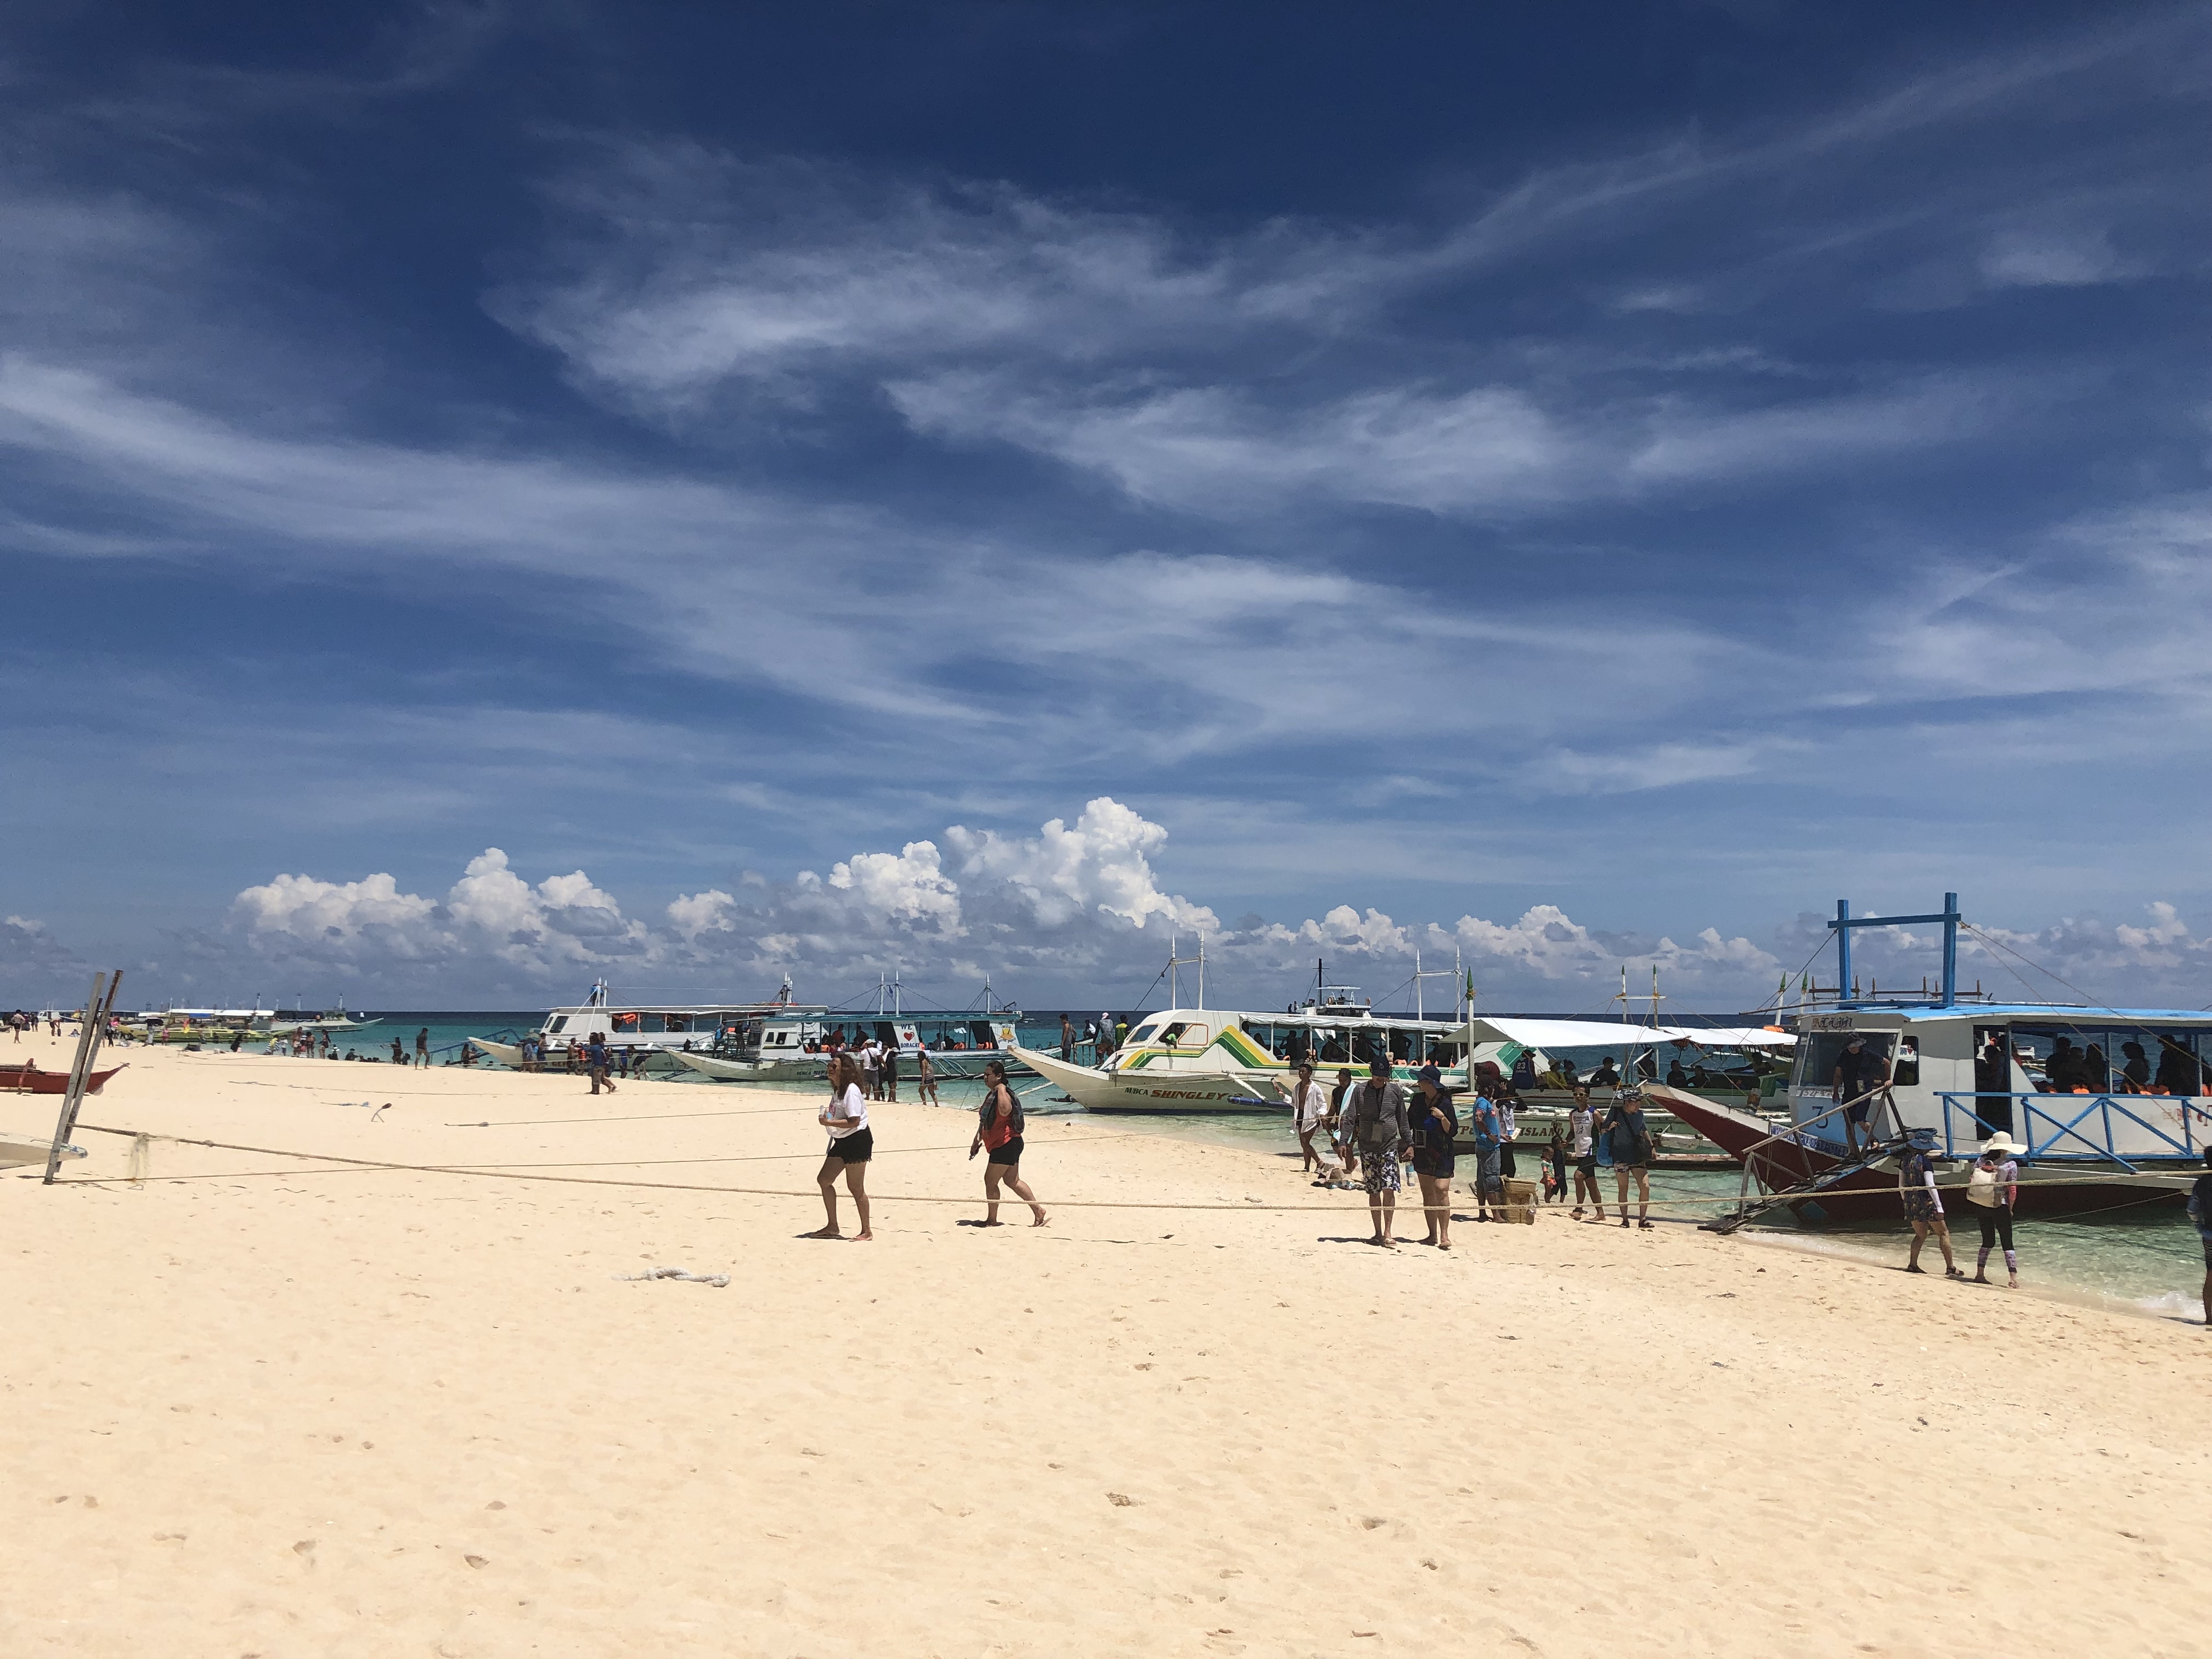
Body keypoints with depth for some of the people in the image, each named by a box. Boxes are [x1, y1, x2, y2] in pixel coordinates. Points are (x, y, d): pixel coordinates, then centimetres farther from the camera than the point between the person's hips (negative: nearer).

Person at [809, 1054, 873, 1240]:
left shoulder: (851, 1091, -19)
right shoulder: (837, 1090, 11)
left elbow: (854, 1121, -25)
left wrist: (829, 1122, -23)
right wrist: (827, 1117, 8)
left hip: (857, 1140, -10)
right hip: (842, 1141, 10)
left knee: (856, 1187, -4)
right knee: (824, 1180, 11)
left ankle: (866, 1232, 8)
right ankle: (832, 1227, 20)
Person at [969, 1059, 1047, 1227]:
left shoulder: (1004, 1094, -17)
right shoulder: (991, 1095, 15)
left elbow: (1005, 1111, -41)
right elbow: (984, 1121, 26)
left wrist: (1001, 1089, -29)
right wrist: (977, 1141, 27)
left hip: (1006, 1145, -10)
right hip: (1008, 1145, 10)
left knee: (990, 1181, -4)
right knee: (1012, 1181, 13)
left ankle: (992, 1220, 6)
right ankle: (1038, 1210, 15)